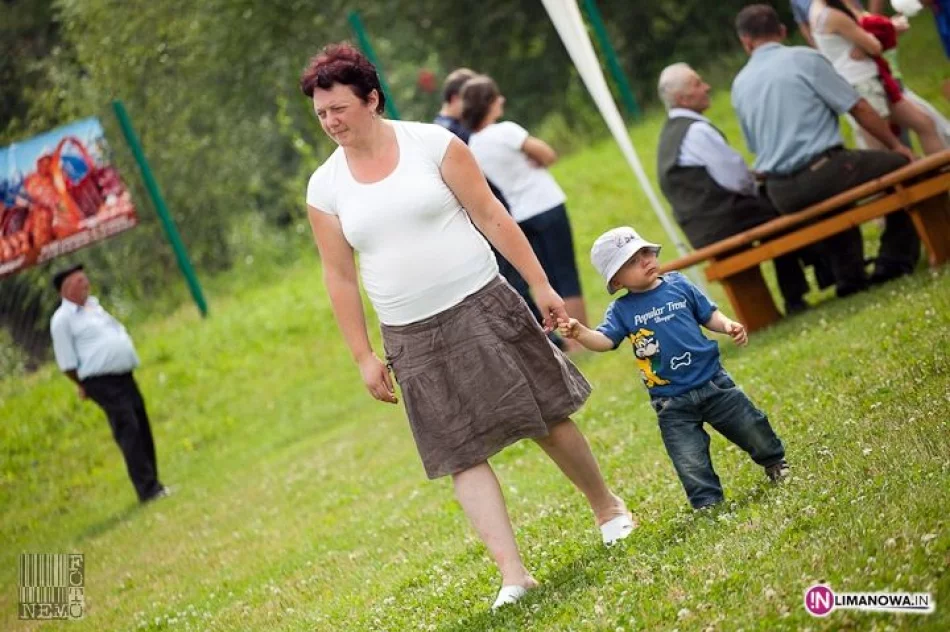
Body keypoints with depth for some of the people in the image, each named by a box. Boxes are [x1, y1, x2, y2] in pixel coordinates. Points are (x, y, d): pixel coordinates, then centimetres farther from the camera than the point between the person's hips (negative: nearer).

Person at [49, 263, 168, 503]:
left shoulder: (93, 305, 17)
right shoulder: (62, 319, -8)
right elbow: (67, 363, -6)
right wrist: (84, 385, 3)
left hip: (125, 377, 8)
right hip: (102, 383, -8)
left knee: (143, 430, 9)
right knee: (129, 432, -12)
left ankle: (152, 484, 18)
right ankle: (148, 488, -11)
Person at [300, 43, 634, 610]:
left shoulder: (433, 143, -6)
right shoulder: (325, 187, 0)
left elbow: (492, 217, -4)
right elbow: (339, 277, 5)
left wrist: (541, 285, -5)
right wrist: (364, 356, 4)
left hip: (483, 308, -2)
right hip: (413, 339, 2)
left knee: (549, 419, 7)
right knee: (462, 456, -4)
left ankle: (608, 506, 32)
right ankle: (514, 574, -2)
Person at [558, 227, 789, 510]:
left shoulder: (678, 285, 0)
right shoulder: (621, 310, -5)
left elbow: (708, 315, 10)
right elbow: (604, 340, -19)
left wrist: (728, 325, -9)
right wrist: (580, 333, -38)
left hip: (714, 382, 2)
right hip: (671, 402, -1)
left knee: (753, 430, 15)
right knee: (691, 464, 0)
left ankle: (775, 463, 43)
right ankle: (709, 505, 18)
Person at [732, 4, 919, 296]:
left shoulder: (739, 85, 11)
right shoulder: (804, 58, -5)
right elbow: (859, 108, -4)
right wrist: (895, 145, 9)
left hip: (782, 195, 6)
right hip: (821, 171, -6)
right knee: (898, 165, 16)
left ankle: (850, 277, 34)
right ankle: (895, 260, 16)